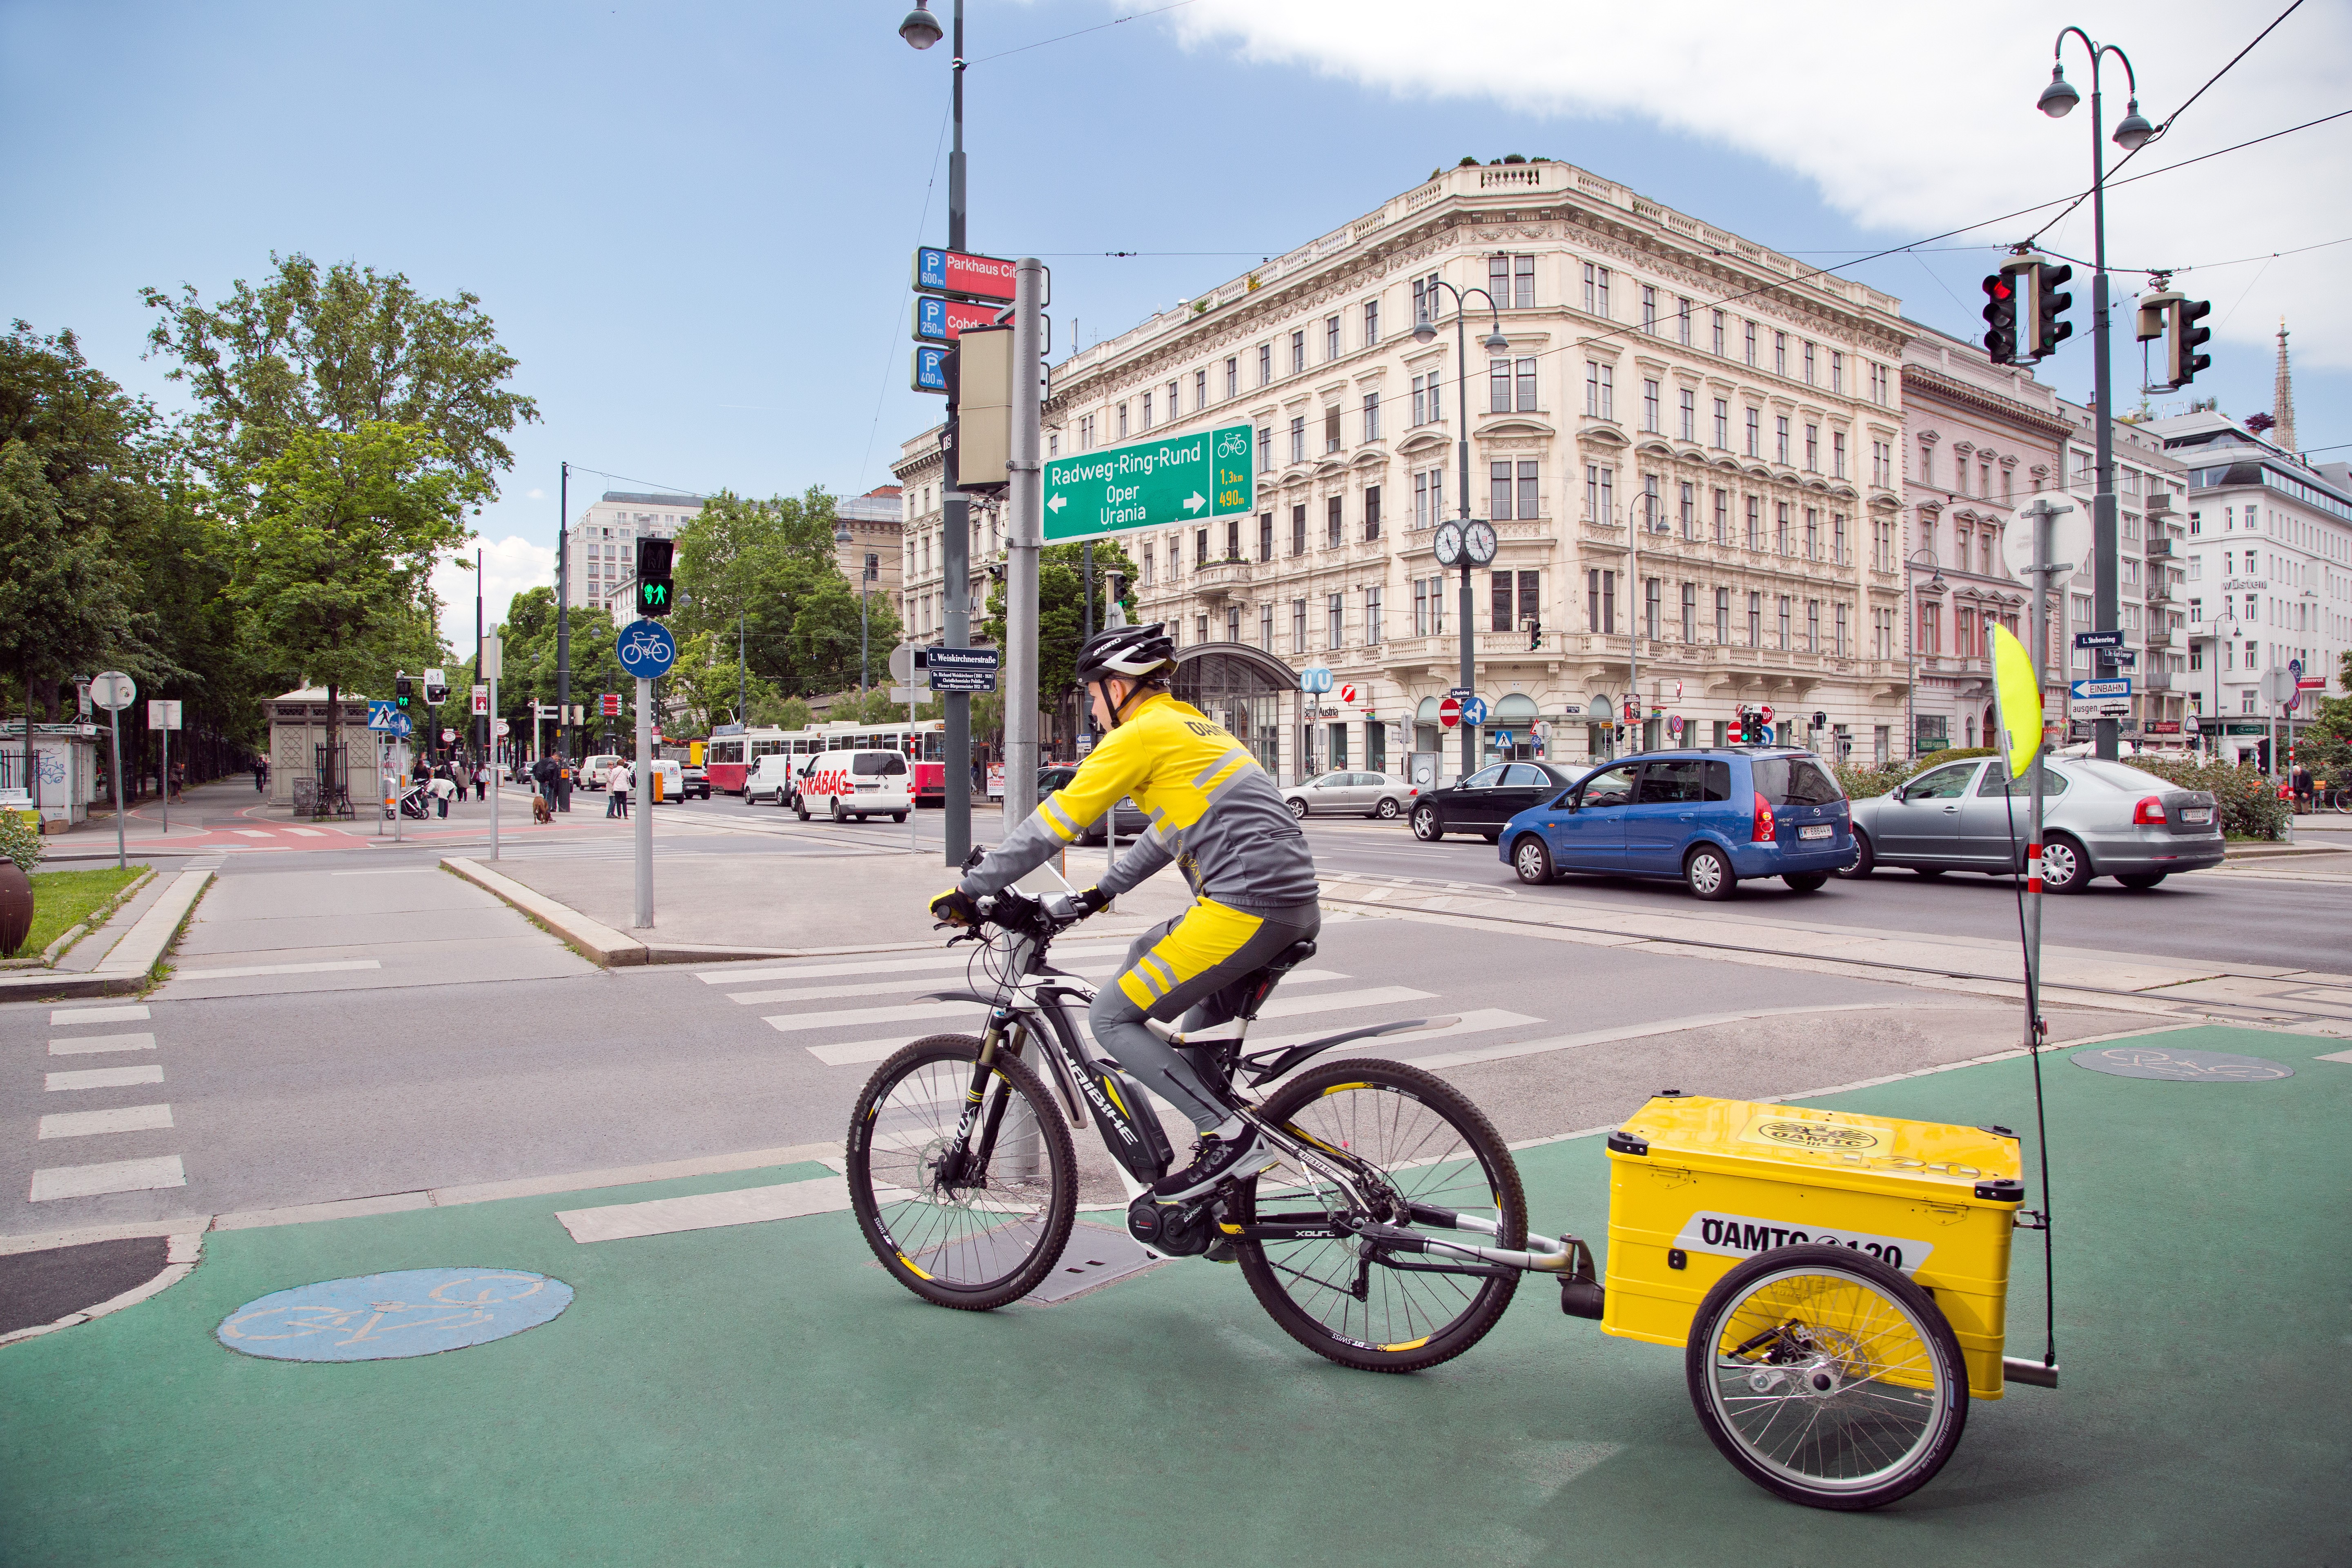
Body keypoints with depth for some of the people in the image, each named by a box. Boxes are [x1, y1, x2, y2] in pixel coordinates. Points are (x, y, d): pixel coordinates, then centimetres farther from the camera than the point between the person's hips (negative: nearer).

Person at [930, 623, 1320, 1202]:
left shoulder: (1141, 735, -4)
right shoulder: (1194, 727, 24)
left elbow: (1052, 825, -4)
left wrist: (968, 892, 4)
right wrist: (1103, 892, 35)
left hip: (1244, 907, -10)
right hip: (1296, 904, 10)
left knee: (1113, 1019, -1)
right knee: (1147, 956, 28)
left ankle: (1228, 1135, -4)